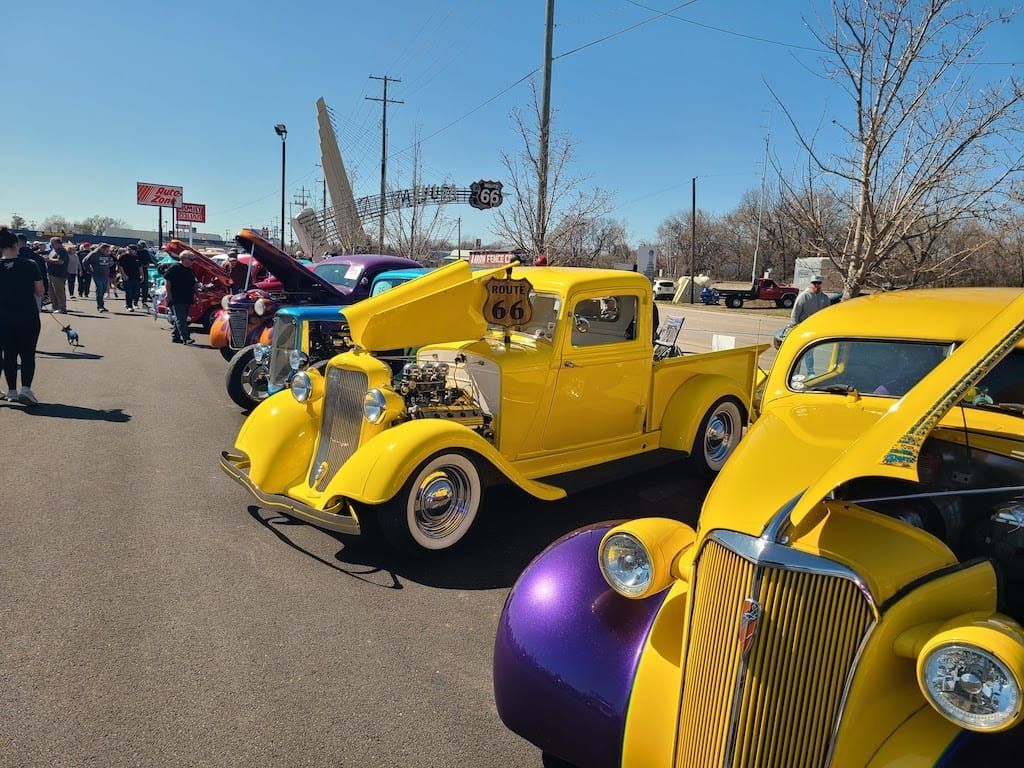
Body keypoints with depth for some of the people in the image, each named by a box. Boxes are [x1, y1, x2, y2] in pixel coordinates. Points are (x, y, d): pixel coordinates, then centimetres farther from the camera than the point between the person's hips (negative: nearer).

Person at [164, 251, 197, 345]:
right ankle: (186, 338, -19)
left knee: (182, 319, 12)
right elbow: (167, 281, -10)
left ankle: (176, 337, 20)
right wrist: (169, 294, -13)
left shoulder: (190, 270, 16)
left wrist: (194, 294, 16)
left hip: (186, 299, 8)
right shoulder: (175, 268, -7)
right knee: (180, 319, -11)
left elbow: (193, 284, 25)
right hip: (176, 299, -8)